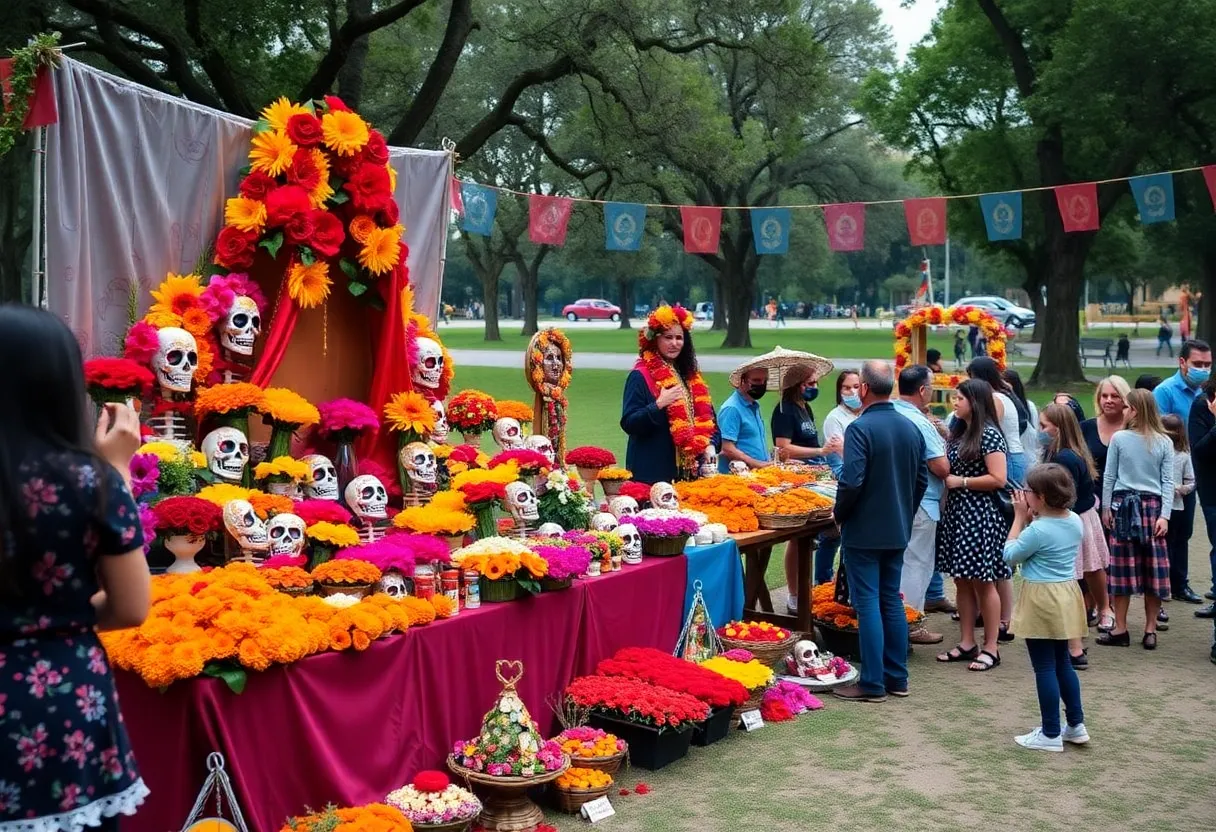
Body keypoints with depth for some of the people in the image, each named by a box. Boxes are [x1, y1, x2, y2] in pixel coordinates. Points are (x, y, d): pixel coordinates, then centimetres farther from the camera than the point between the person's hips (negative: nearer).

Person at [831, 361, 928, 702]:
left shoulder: (860, 428, -18)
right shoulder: (911, 428, 5)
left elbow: (852, 482, -23)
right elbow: (922, 480, 11)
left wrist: (839, 515, -6)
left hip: (864, 530, -7)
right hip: (899, 530, 7)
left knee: (868, 604, -1)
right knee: (892, 601, 15)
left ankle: (873, 683, 2)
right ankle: (897, 678, 21)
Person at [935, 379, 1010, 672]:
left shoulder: (989, 435, -12)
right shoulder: (957, 432, 15)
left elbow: (998, 479, -18)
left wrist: (961, 482, -14)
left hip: (979, 515, -8)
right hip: (955, 513, 8)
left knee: (982, 582, -2)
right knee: (961, 580, 10)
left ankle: (990, 649, 6)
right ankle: (967, 644, 17)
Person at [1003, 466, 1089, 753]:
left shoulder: (1037, 530, -22)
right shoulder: (1075, 522, 2)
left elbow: (1010, 555, -9)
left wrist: (1019, 518, -6)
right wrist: (1032, 519, 4)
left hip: (1041, 600, -8)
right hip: (1066, 595, 8)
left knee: (1044, 668, 1)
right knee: (1062, 662, 20)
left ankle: (1050, 734, 7)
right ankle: (1076, 725, 26)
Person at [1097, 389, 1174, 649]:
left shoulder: (1119, 438, -6)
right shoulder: (1164, 443, 0)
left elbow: (1109, 477, -2)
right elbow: (1168, 482, -3)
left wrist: (1106, 507, 7)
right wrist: (1164, 515, -2)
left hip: (1123, 505, -2)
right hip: (1153, 506, 2)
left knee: (1123, 568, 3)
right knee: (1153, 569, 7)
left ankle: (1120, 630, 8)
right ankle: (1150, 630, 11)